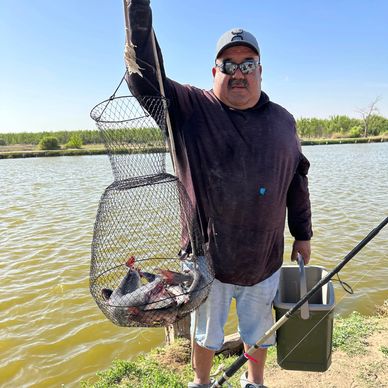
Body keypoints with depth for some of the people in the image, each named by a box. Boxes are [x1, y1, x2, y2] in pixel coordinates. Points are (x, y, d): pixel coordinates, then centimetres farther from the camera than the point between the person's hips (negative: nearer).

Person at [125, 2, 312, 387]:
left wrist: (303, 235, 12)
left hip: (264, 260, 3)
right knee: (205, 333, 21)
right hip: (207, 257, -2)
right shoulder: (189, 108, -6)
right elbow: (145, 76, -17)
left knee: (258, 332, 23)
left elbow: (297, 182, 9)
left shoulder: (282, 120, 4)